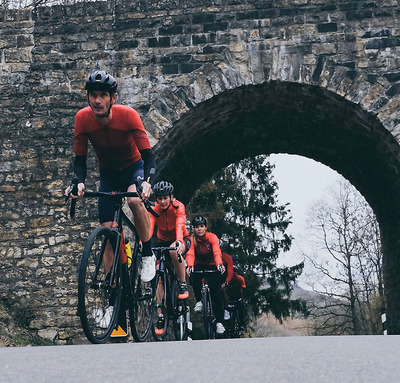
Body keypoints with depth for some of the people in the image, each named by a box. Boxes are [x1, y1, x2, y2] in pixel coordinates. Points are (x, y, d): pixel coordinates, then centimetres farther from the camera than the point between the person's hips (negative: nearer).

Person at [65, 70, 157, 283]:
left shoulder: (128, 115, -28)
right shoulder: (83, 118, -21)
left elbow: (148, 156, -30)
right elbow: (80, 159, -15)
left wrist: (147, 182, -49)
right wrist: (79, 183, -36)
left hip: (133, 168, -2)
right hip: (108, 173, 3)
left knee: (134, 200, -35)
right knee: (107, 231, -7)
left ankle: (148, 255, -15)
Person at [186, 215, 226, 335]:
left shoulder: (212, 237, -18)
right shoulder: (192, 239, -15)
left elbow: (217, 253, -33)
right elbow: (190, 254, -30)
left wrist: (219, 264, -54)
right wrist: (190, 266, -51)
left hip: (212, 265, -1)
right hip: (199, 265, 1)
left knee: (216, 292, -15)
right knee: (195, 276, -35)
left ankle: (219, 322, -9)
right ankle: (198, 301, -16)